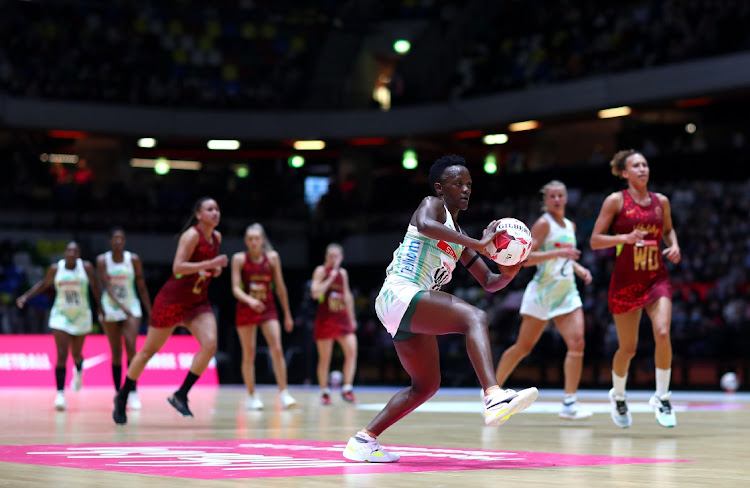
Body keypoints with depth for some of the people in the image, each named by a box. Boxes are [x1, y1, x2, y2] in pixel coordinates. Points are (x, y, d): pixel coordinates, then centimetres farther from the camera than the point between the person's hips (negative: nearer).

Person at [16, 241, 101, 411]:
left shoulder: (86, 267, -8)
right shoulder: (55, 268, -6)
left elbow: (94, 287, 2)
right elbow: (43, 284, 9)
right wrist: (26, 296, 0)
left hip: (81, 316, 1)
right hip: (61, 316, -1)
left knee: (76, 354, 13)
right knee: (62, 355, -12)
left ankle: (79, 371, 51)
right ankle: (60, 394, -12)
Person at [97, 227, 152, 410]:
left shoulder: (133, 259, -2)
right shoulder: (102, 260, -4)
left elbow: (142, 287, 3)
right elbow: (107, 286, -14)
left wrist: (150, 312, 1)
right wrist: (121, 305, -29)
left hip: (132, 308, 0)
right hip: (111, 308, 0)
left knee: (131, 348, -17)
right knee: (116, 353, 3)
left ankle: (133, 392, -14)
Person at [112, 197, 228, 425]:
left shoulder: (216, 237, 7)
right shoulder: (191, 235, -16)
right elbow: (178, 267, -26)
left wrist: (216, 269, 5)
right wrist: (210, 263, -30)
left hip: (198, 303, 6)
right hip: (172, 300, -6)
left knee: (210, 344, -18)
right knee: (149, 350, 4)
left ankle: (180, 395, -7)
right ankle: (122, 397, 22)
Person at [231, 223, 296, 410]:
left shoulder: (272, 257, 0)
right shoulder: (239, 258, -6)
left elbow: (280, 287, 7)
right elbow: (235, 288, -12)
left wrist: (287, 314, 10)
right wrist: (250, 301, -32)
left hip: (268, 309, 1)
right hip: (246, 309, -1)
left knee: (277, 349, -13)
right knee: (249, 354, 1)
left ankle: (284, 394, -11)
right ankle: (252, 397, 11)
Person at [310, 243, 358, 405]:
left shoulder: (343, 273, 12)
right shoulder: (321, 271, -4)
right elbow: (315, 293, -17)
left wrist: (352, 318, 17)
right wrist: (330, 279, -18)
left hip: (342, 318, 5)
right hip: (325, 319, -5)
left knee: (352, 351, -9)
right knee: (325, 357, -1)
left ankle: (347, 389, -4)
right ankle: (325, 392, 9)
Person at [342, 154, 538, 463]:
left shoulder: (459, 241, 25)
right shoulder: (432, 205, 1)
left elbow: (489, 283, 23)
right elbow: (425, 224, -25)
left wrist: (508, 273, 0)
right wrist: (478, 244, -29)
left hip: (411, 315, 10)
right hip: (400, 295, -10)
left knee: (427, 385, 19)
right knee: (475, 317, -28)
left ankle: (363, 441, 22)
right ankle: (494, 398, -48)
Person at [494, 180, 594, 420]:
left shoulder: (570, 226, 15)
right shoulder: (543, 224, -7)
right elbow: (526, 258, -17)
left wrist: (578, 268, 10)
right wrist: (558, 253, -26)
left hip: (567, 294, 6)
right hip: (542, 291, -6)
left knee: (577, 343, -11)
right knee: (523, 346, 0)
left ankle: (569, 403, -10)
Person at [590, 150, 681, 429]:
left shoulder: (661, 201, 6)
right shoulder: (616, 201, -4)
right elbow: (595, 241, -6)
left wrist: (674, 246, 4)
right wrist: (625, 237, -21)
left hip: (657, 278, 2)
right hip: (625, 281, -2)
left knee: (662, 334, -21)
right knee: (627, 348, 3)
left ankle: (662, 397, -4)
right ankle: (618, 396, 32)